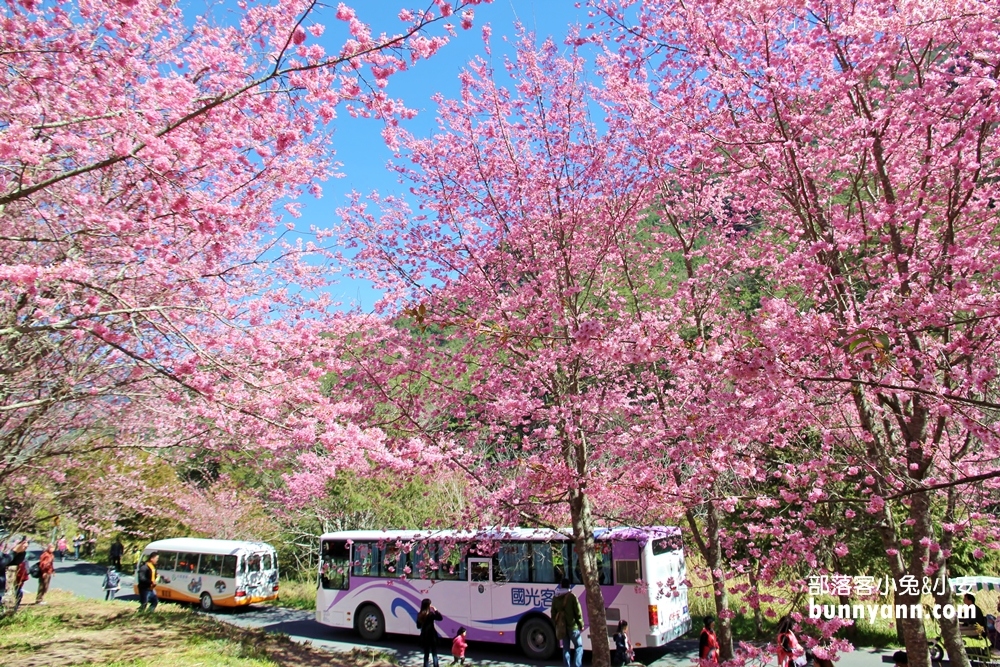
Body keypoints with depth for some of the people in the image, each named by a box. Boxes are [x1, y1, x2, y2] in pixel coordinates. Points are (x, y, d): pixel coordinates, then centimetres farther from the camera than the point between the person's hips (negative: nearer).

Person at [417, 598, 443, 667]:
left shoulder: (419, 615, -1)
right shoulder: (431, 614, -18)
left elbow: (418, 626, 8)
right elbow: (440, 617, -11)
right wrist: (435, 610, -7)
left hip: (424, 637, 5)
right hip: (432, 636, -5)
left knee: (426, 654, 16)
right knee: (434, 654, 7)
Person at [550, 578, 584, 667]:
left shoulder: (555, 598, 5)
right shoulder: (572, 596, -10)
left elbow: (553, 614, 10)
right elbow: (578, 612, -9)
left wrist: (556, 624, 19)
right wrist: (581, 625, 1)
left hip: (562, 627, 4)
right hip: (573, 626, -4)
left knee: (565, 648, 13)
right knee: (579, 646, 7)